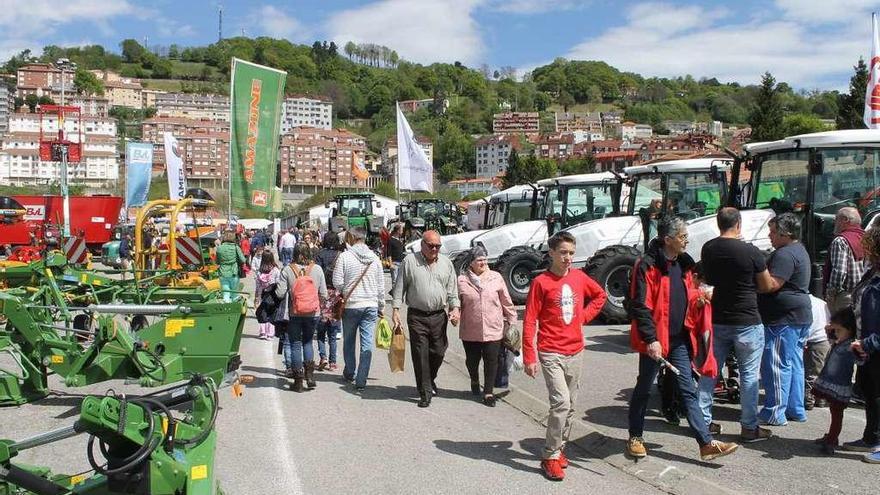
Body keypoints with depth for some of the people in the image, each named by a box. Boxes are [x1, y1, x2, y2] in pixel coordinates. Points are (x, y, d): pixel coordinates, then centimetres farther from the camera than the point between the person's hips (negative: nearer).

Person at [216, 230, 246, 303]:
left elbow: (217, 262, 6)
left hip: (223, 274, 1)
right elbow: (243, 260, -8)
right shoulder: (236, 247, -9)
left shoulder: (219, 248, -4)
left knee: (226, 294, 6)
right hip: (233, 274, -1)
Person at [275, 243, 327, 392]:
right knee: (308, 342, 20)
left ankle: (298, 381, 11)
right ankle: (309, 374, 6)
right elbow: (324, 295, -1)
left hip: (294, 313, -2)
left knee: (295, 344, 9)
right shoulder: (317, 269, -2)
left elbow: (280, 293, -10)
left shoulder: (287, 270, -8)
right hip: (313, 313, 2)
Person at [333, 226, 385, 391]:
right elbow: (381, 286, 6)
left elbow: (337, 282, -9)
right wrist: (381, 307, 16)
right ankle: (361, 381, 1)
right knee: (367, 344, 3)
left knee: (349, 341, 18)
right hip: (371, 305, 2)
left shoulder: (344, 256, -9)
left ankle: (349, 373, 33)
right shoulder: (375, 258, 1)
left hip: (351, 305, -2)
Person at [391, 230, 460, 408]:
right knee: (420, 355, -2)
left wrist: (455, 308, -1)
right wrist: (396, 310, -5)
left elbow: (452, 289, 13)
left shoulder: (446, 263, 10)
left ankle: (430, 379, 35)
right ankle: (425, 392, 7)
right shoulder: (410, 261, 0)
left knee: (438, 352, 7)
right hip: (416, 316, -3)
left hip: (439, 316, 3)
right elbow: (400, 287, 2)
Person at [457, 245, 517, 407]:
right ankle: (474, 382, 44)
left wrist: (511, 321, 8)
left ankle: (488, 392, 15)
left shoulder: (496, 278, 1)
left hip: (493, 329, 0)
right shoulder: (462, 280, -3)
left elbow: (506, 302, 6)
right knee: (472, 360, 14)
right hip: (470, 331, 0)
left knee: (491, 361, 0)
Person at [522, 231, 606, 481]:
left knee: (570, 405, 12)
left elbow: (600, 295, 24)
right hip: (551, 353, -5)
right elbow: (529, 322, -9)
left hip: (575, 352, 5)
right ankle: (550, 457, -4)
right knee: (561, 402, -16)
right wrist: (529, 358, -12)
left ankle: (560, 448, 28)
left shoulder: (579, 277, 5)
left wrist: (585, 315, 9)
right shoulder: (541, 282, -9)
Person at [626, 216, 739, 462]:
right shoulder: (647, 265, -15)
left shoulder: (684, 263, 9)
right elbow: (640, 306, -18)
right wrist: (651, 338, -23)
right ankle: (635, 437, 24)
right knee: (644, 389, 9)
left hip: (678, 338, 7)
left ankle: (707, 443, 8)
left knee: (688, 391, 6)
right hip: (655, 340, -6)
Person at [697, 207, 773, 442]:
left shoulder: (708, 249, -1)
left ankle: (703, 421, 18)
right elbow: (767, 285, -3)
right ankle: (749, 427, 11)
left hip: (716, 319, 4)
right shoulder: (750, 251, -14)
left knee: (709, 371, 12)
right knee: (749, 374, 6)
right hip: (746, 321, -4)